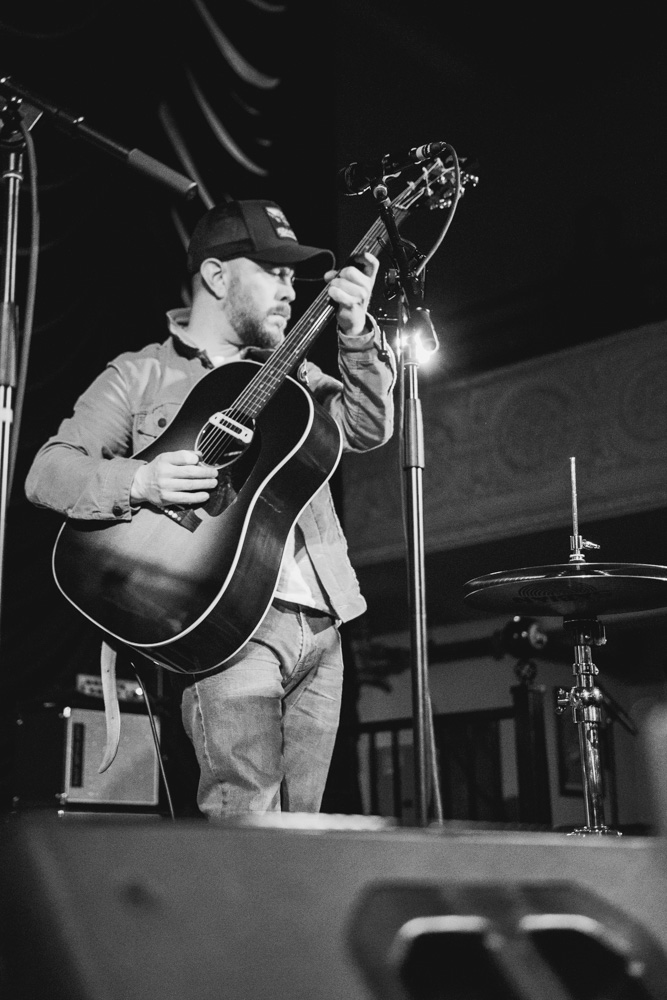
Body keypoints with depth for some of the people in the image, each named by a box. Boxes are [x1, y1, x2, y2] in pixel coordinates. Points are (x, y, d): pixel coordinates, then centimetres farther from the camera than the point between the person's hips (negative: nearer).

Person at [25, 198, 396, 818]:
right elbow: (46, 473, -1)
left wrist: (355, 333, -5)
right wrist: (137, 482, -19)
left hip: (320, 625, 6)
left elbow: (367, 430, 8)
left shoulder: (291, 373, 20)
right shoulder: (139, 375, 5)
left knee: (298, 829, 9)